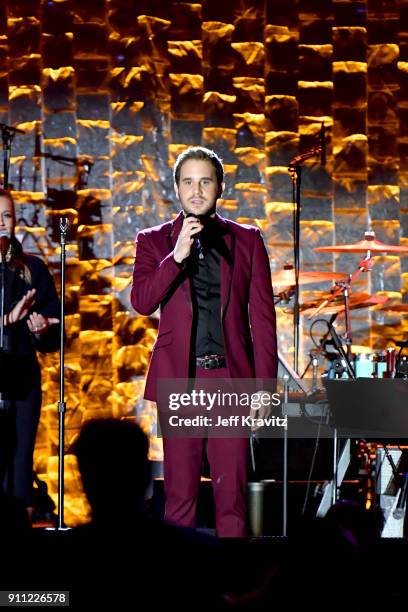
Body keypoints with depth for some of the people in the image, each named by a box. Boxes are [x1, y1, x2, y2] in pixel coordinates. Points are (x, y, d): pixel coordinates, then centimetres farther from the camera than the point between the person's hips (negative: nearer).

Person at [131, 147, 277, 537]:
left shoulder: (247, 240, 9)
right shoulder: (154, 241, 9)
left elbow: (262, 318, 7)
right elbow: (141, 302, -6)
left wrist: (265, 386, 1)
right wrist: (177, 254, -17)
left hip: (231, 376, 0)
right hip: (178, 377, 0)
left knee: (231, 489, 0)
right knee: (180, 490, 3)